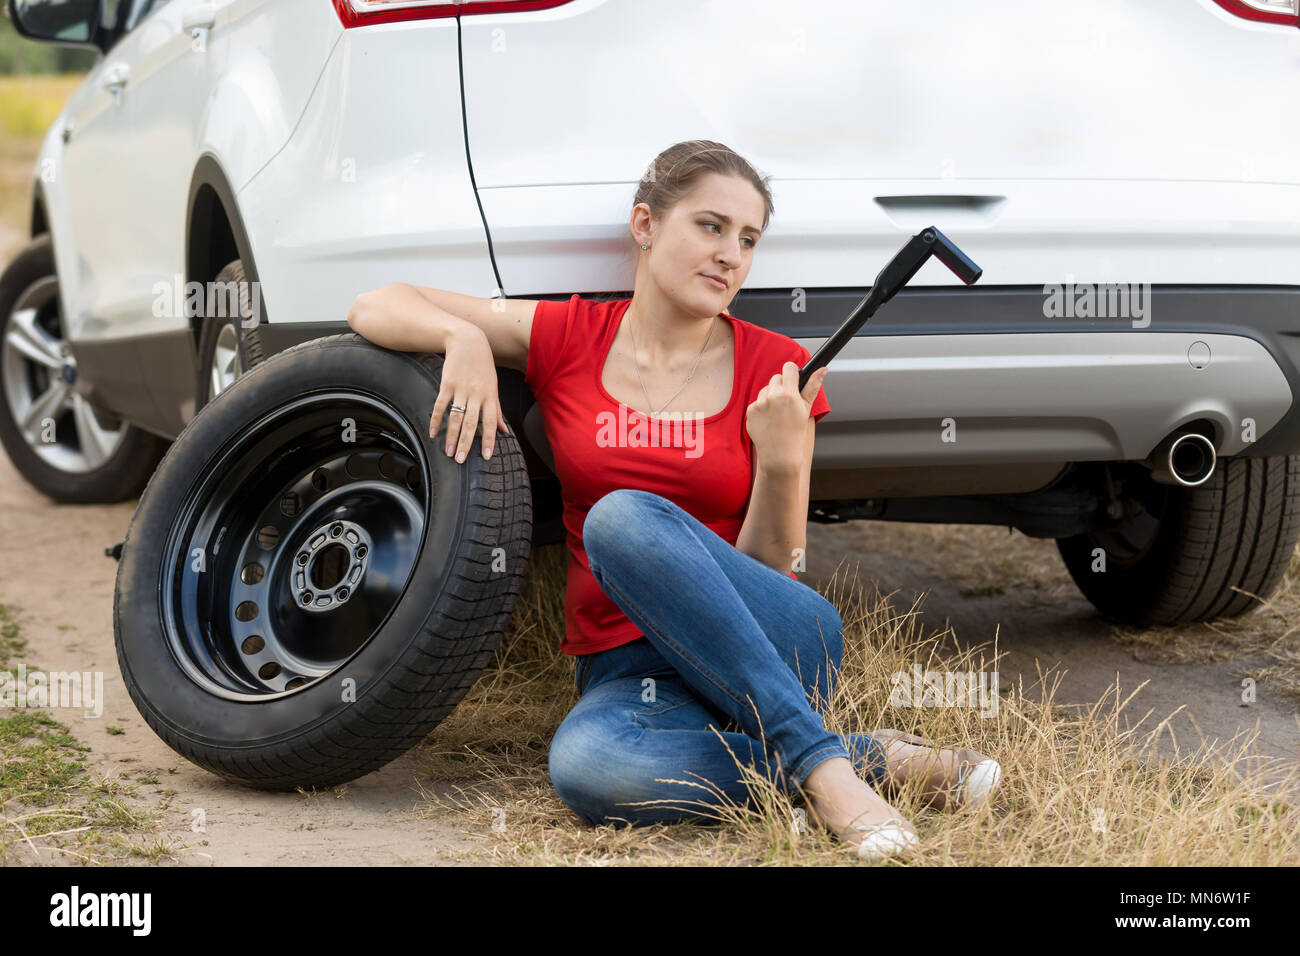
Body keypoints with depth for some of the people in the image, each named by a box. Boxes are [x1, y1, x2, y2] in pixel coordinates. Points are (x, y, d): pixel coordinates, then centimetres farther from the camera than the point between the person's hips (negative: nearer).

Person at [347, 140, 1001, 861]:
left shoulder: (776, 370, 2)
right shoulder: (567, 339, 5)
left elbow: (771, 572, 0)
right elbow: (375, 309, 6)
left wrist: (782, 461, -18)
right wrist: (462, 336, -14)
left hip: (779, 649, -1)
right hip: (624, 670, 1)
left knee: (623, 517, -34)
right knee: (583, 768, -38)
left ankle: (821, 767, -33)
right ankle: (870, 760, -24)